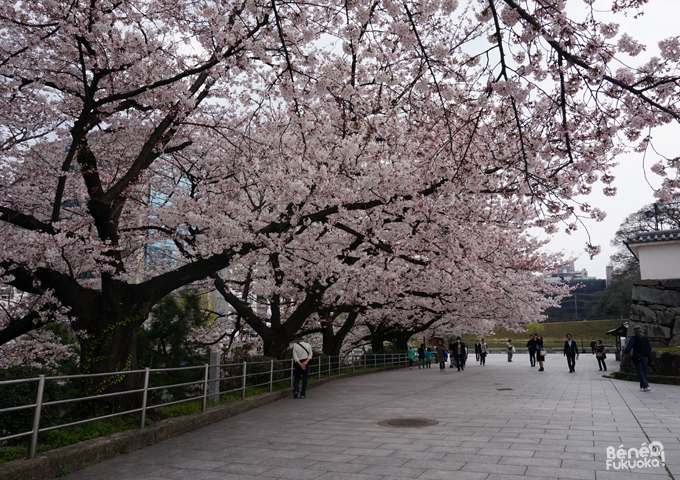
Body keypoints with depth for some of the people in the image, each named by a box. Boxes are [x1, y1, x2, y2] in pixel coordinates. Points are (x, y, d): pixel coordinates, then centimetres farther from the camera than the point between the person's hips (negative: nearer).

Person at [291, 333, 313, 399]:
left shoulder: (295, 345, -7)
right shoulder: (308, 345, 1)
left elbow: (295, 357, -12)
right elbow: (310, 355, -2)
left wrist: (300, 364, -15)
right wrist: (305, 362, -12)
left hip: (298, 363, -1)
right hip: (306, 363, 1)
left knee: (296, 377, 15)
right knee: (305, 378, 8)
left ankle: (295, 390, -3)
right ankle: (303, 394, 4)